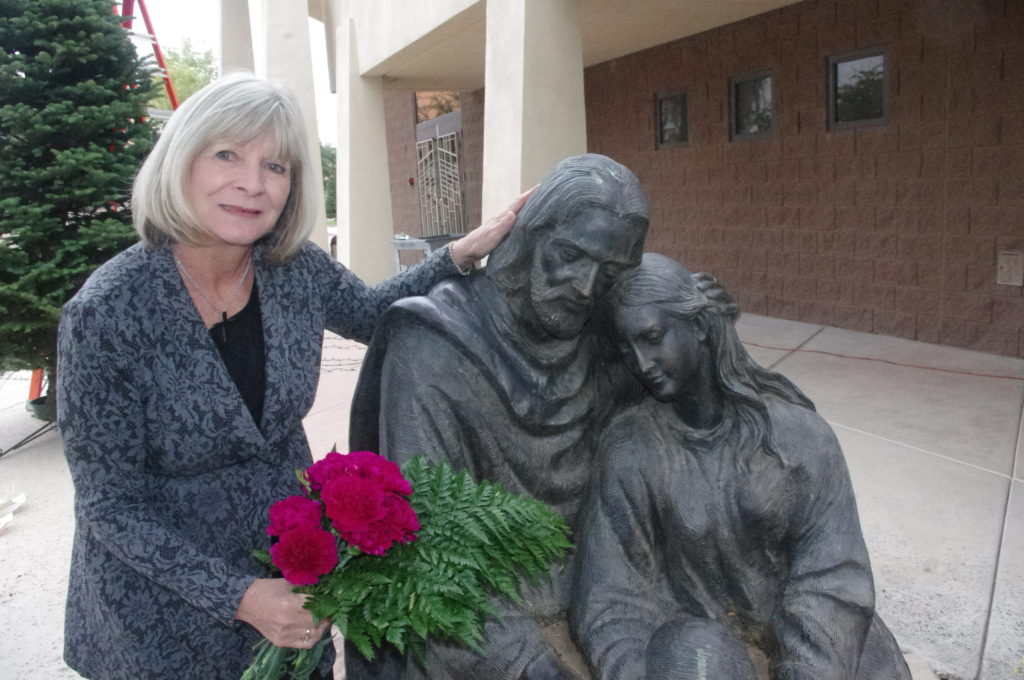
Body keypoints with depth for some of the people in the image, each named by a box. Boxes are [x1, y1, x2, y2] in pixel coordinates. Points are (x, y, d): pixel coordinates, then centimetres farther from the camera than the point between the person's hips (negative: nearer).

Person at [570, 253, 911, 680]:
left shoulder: (798, 432, -11)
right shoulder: (628, 449, -13)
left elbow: (831, 580, -12)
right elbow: (612, 604, -12)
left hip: (800, 636, 3)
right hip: (701, 643, -2)